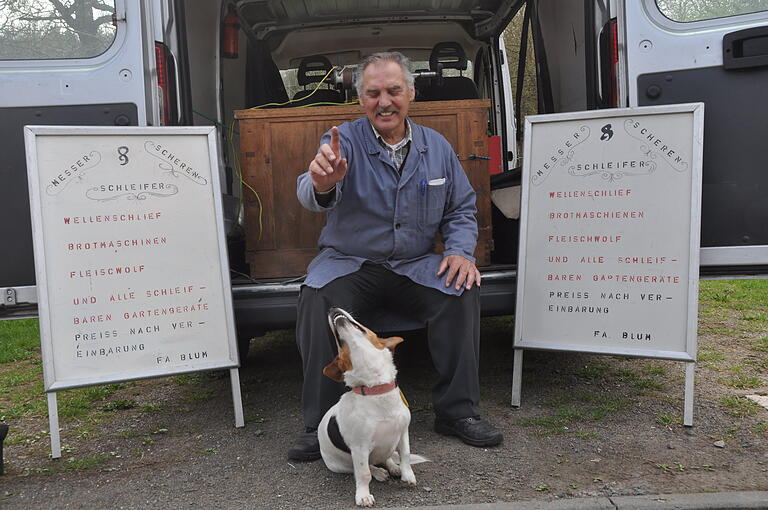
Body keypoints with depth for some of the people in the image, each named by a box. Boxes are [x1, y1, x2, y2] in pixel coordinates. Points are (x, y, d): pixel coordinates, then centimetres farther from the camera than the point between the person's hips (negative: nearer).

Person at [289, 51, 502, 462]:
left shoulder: (436, 147, 8)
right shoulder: (343, 142, -4)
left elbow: (461, 210, 14)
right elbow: (311, 197, -24)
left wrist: (460, 251, -7)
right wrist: (321, 185, -49)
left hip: (415, 265, 2)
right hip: (348, 263, -2)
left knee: (463, 290, -25)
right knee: (317, 299, -31)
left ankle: (457, 411, -8)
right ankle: (321, 424, -16)